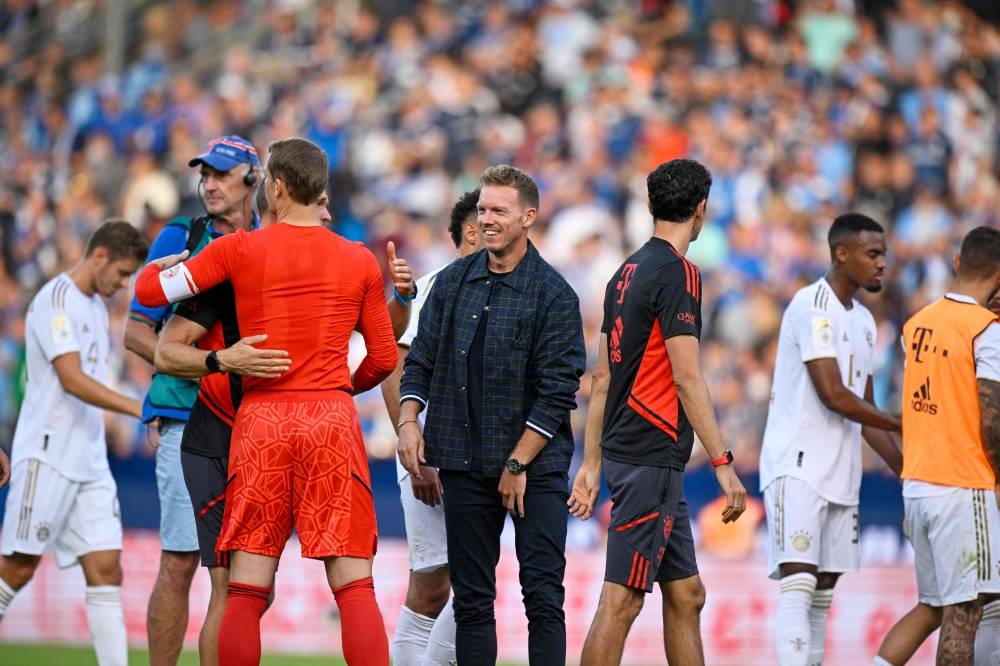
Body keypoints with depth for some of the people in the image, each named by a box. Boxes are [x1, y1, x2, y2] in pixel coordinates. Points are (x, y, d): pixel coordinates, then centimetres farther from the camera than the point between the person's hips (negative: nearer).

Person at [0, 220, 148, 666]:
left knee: (106, 568, -2)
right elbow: (71, 379, -22)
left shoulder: (96, 307, 16)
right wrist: (137, 408, -25)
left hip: (89, 461, 8)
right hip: (47, 456, -8)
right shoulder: (56, 300, -12)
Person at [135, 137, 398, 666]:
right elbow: (384, 359, 13)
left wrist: (158, 264, 27)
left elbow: (150, 291, 4)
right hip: (332, 417, 1)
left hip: (260, 420, -1)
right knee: (354, 585, -1)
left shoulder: (238, 250, 1)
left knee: (245, 591, 1)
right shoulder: (359, 261, 7)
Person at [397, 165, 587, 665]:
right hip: (465, 466, 4)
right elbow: (420, 363, 13)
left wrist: (518, 464, -12)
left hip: (536, 466, -4)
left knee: (543, 594, -8)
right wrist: (408, 421, -4)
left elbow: (558, 390, -9)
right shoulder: (452, 283, 9)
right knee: (471, 597, 6)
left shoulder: (553, 294, -6)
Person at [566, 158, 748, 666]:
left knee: (687, 594, 12)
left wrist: (590, 463, 20)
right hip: (650, 458, -9)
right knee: (621, 600, -10)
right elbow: (686, 378, -17)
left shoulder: (627, 272, 14)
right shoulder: (677, 272, -11)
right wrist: (723, 463, -16)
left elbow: (602, 378, 17)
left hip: (623, 453, 9)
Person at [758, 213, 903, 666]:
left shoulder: (863, 321, 16)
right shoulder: (813, 305, -12)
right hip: (798, 467, -9)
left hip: (839, 475, 9)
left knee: (822, 593, 8)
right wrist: (901, 425, -9)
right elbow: (833, 395, -19)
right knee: (798, 586, -15)